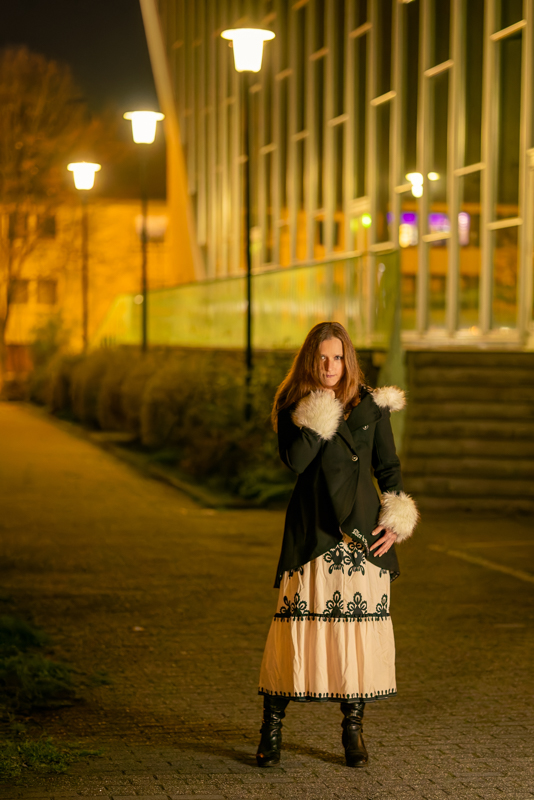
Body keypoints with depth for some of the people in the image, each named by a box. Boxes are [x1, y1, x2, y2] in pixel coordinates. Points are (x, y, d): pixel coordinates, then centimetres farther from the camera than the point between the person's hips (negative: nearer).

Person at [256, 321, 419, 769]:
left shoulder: (372, 407, 7)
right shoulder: (294, 409, 4)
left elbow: (389, 468, 11)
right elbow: (295, 460, -13)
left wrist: (395, 521, 2)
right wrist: (321, 415, -16)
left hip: (362, 530, 2)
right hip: (312, 531, -2)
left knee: (360, 625, 1)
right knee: (298, 623, -5)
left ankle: (353, 731, 14)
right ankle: (272, 730, 6)